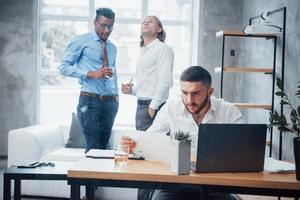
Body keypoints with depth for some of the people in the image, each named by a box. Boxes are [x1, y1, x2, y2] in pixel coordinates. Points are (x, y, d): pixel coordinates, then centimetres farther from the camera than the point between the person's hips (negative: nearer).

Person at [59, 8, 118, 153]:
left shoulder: (112, 48, 18)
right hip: (89, 100, -6)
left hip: (109, 102, 6)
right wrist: (91, 74, -18)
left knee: (103, 146, 8)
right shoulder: (81, 41, -1)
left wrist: (116, 95, 11)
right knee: (93, 147, -10)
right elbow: (63, 67, -7)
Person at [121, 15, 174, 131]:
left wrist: (153, 106, -18)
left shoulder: (163, 49, -5)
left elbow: (165, 81, -15)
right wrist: (132, 90, 10)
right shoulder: (143, 51, 22)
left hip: (152, 105, -8)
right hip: (141, 105, 8)